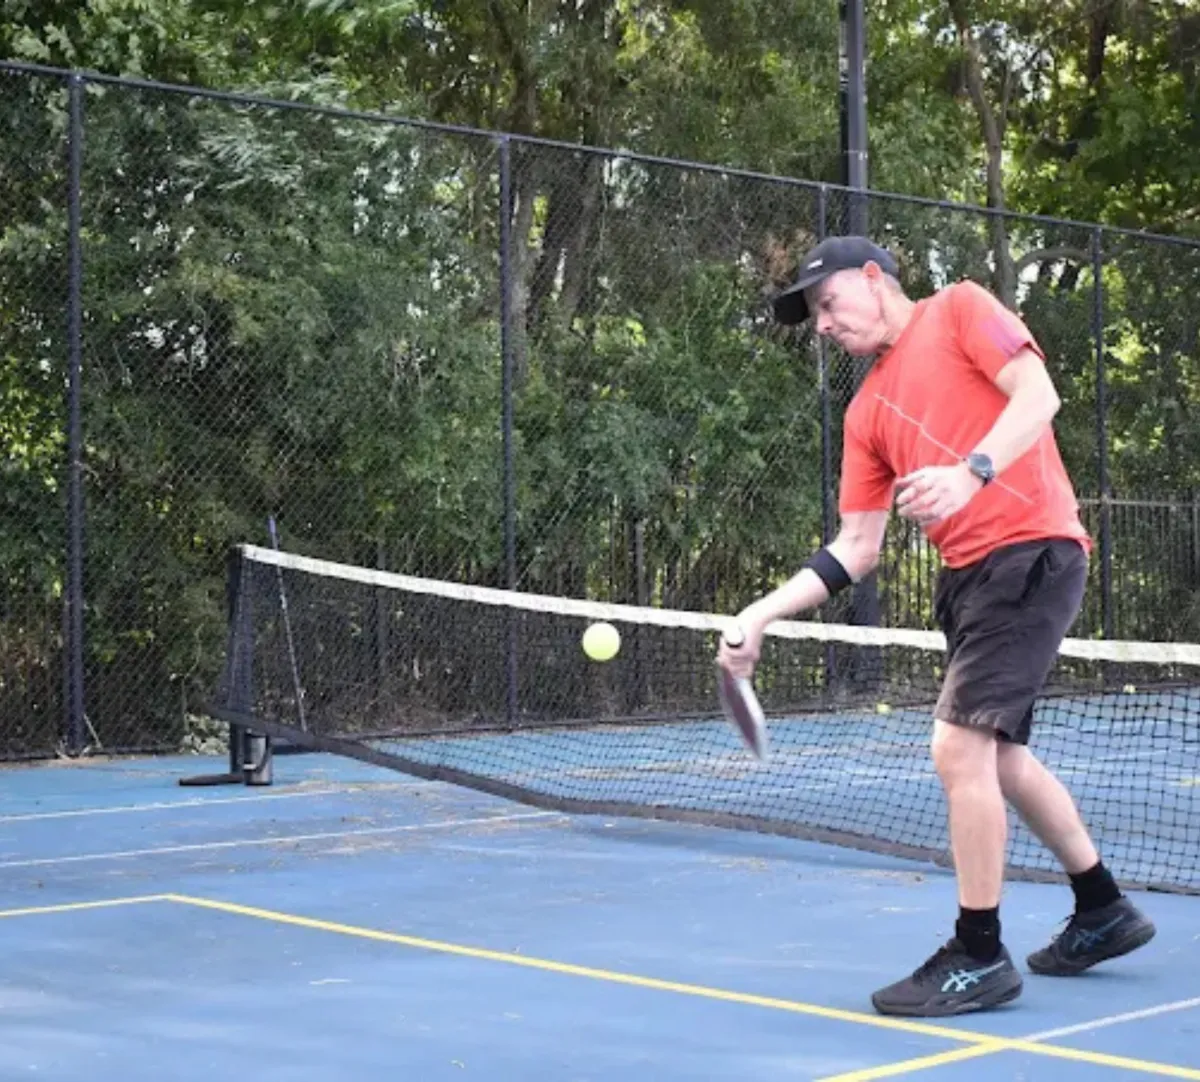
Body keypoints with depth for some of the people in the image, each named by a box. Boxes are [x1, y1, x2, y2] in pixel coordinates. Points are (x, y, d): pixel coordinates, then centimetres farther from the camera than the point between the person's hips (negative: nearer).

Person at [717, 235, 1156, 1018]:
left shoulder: (960, 309, 0)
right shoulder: (867, 413, 16)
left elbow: (1038, 395, -13)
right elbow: (856, 550, 13)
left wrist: (970, 472, -29)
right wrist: (765, 613, 4)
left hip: (1029, 555, -8)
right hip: (969, 573, 8)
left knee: (959, 748, -13)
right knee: (998, 755, 17)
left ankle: (979, 958, -1)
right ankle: (1104, 912, 36)